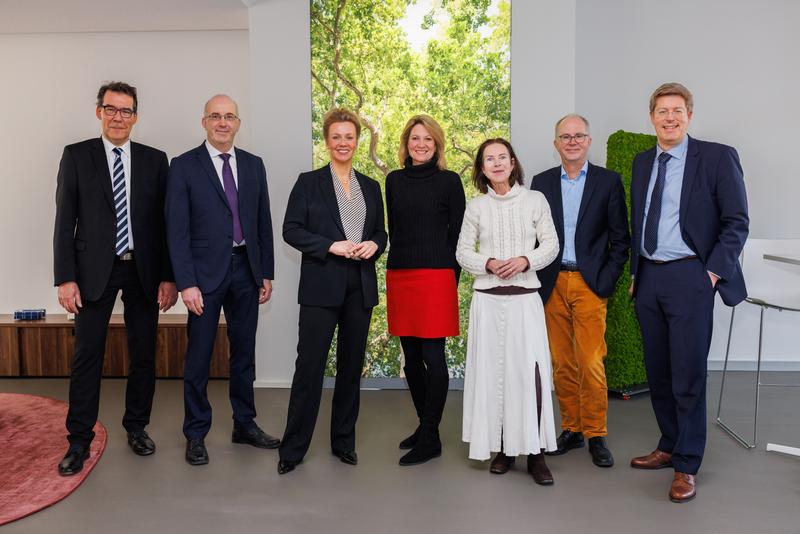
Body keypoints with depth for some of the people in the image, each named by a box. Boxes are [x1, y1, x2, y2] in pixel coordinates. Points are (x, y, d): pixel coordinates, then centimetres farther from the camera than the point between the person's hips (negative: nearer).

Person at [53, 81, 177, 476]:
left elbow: (164, 222, 3)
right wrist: (65, 278, -8)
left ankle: (137, 427, 26)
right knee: (87, 355, 2)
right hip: (95, 270, -1)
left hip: (143, 270, 2)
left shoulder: (155, 160, 5)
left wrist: (168, 277, -2)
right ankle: (79, 440, 15)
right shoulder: (76, 156, 2)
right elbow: (65, 221, -1)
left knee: (144, 354, 9)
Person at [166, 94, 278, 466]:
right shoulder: (184, 166, -3)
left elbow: (263, 223, 10)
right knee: (199, 356, 4)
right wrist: (186, 283, -13)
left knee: (244, 351, 13)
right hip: (206, 272, -4)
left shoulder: (254, 165, 9)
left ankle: (245, 425, 27)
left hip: (245, 270, 4)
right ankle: (196, 434, 19)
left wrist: (266, 273, 7)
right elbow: (177, 230, -8)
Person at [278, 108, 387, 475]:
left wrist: (374, 245, -6)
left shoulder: (370, 187, 14)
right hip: (321, 287, -4)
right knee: (309, 365, -3)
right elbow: (291, 230, -5)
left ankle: (344, 441, 24)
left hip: (360, 287, 4)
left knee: (351, 365, 10)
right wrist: (331, 246, -16)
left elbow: (381, 232, 17)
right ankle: (293, 448, 9)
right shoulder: (309, 182, 2)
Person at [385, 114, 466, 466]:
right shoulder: (394, 181, 12)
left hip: (435, 277, -5)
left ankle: (430, 438, 7)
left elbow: (457, 233, 0)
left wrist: (451, 276, -5)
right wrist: (401, 260, 11)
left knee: (433, 357, -3)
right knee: (411, 358, 11)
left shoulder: (449, 181, 1)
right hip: (399, 276, 5)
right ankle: (424, 424, 27)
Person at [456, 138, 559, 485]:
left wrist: (525, 260, -13)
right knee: (492, 370, 4)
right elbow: (463, 252, 7)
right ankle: (503, 448, 17)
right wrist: (489, 264, -11)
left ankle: (535, 452, 1)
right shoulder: (476, 207, 7)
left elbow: (551, 245, 4)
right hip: (488, 299, 2)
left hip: (525, 297, -1)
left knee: (530, 370, -9)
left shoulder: (535, 200, 4)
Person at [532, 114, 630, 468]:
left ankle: (596, 435, 11)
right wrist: (537, 280, 2)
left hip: (589, 284, -2)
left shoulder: (608, 182, 4)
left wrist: (607, 280, -6)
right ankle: (571, 429, 20)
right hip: (552, 285, 2)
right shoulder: (542, 183, 10)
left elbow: (620, 238, 3)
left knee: (591, 364, -3)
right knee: (562, 363, 8)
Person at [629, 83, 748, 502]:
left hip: (689, 277, -5)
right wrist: (635, 273, 13)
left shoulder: (717, 157, -3)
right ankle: (669, 447, 29)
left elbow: (737, 222, -5)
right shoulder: (642, 162, 13)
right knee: (657, 372, 13)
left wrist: (714, 271, -12)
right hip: (648, 277, 6)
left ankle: (686, 466, 11)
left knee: (688, 375, -2)